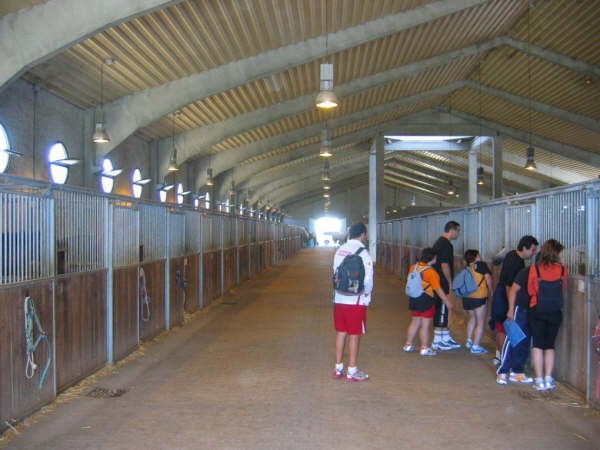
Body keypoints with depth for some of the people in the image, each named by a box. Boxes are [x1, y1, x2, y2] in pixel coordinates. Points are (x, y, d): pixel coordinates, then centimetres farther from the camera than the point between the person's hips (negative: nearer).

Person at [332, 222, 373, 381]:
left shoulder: (340, 250, 7)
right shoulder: (362, 252, -14)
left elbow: (335, 272, 10)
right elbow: (367, 278, -16)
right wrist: (367, 294, 1)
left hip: (339, 298, 6)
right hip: (356, 300, -6)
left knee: (341, 332, 13)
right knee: (355, 335, 3)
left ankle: (338, 368, 21)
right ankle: (352, 371, 10)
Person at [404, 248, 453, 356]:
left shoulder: (413, 267, 4)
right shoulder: (430, 272, -17)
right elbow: (438, 289, -14)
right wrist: (447, 300, -6)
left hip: (413, 299, 8)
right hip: (425, 299, -7)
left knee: (415, 322, 19)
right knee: (426, 324, 1)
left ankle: (408, 345, 25)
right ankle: (425, 348, 6)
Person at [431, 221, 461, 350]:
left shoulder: (439, 242, 16)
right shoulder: (446, 245, -17)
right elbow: (445, 265, -21)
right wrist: (450, 282, -12)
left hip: (438, 282, 10)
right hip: (442, 284, -10)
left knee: (444, 311, 15)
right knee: (441, 311, -3)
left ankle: (446, 338, 23)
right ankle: (437, 341, 3)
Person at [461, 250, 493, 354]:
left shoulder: (467, 269, 16)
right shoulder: (481, 264, 1)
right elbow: (488, 277, -10)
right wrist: (490, 291, 3)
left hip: (466, 297, 6)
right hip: (479, 297, -6)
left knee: (472, 318, 28)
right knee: (481, 322, 3)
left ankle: (469, 340, 28)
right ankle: (476, 346, 0)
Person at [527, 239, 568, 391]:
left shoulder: (534, 269, -7)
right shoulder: (562, 270, -5)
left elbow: (530, 290, 0)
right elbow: (563, 289, 11)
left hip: (538, 311, -1)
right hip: (556, 312, 1)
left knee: (538, 345, 7)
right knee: (550, 345, 13)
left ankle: (539, 380, 4)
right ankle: (548, 379, 7)